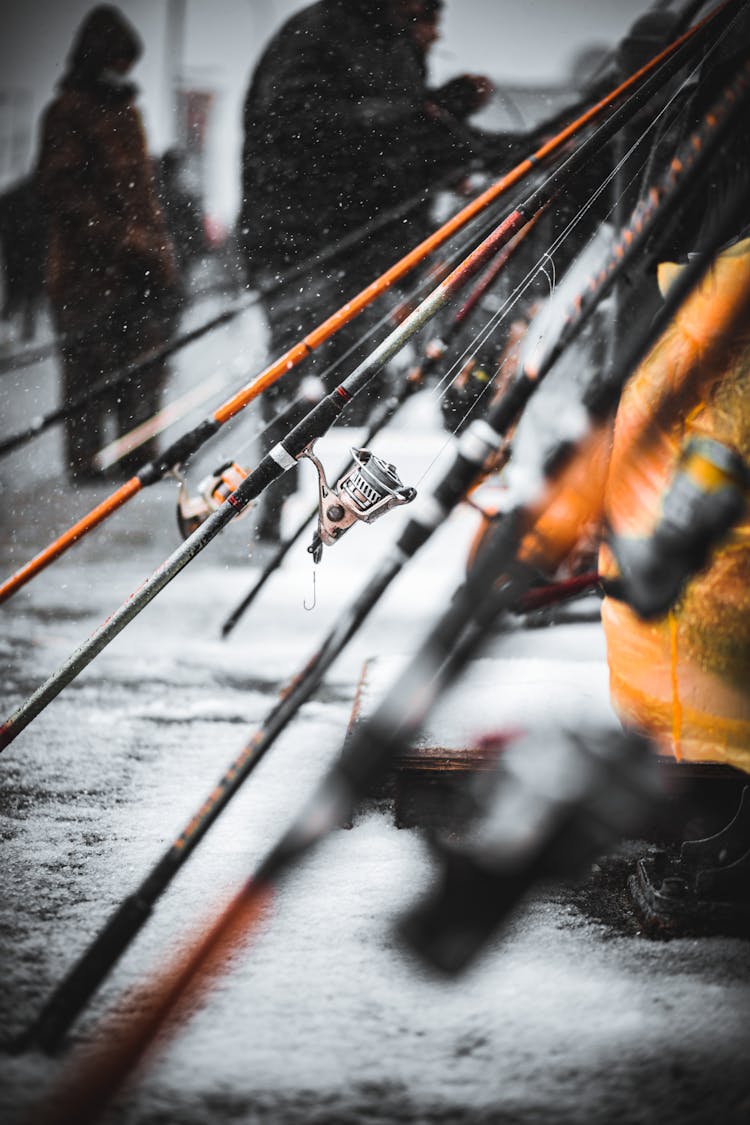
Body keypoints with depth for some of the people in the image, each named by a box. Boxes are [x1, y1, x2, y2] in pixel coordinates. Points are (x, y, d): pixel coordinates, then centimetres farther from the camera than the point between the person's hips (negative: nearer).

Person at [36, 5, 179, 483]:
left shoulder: (124, 111, 21)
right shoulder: (69, 113, -4)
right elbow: (63, 192, -12)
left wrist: (159, 251, 18)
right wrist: (121, 239, -19)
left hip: (140, 266, 8)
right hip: (90, 267, -8)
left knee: (145, 360, 6)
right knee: (91, 363, -7)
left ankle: (140, 457, 14)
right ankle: (84, 462, -2)